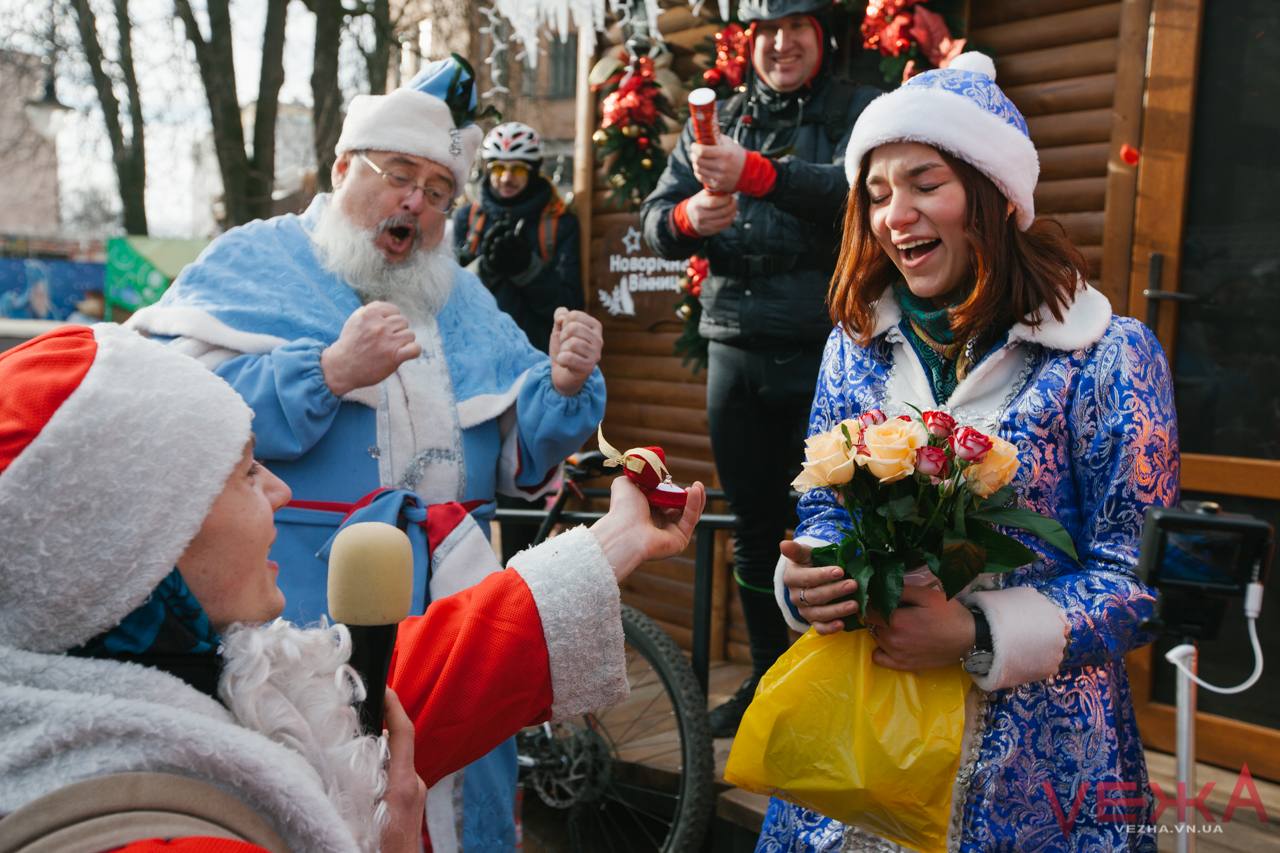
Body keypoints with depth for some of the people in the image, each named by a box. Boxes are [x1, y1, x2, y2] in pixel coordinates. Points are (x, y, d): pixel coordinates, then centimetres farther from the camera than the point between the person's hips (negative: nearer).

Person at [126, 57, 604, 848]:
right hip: (301, 605, -5)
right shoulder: (251, 263, 0)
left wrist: (563, 386, -8)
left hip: (449, 605, 5)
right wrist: (329, 373, -24)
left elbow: (522, 450, 12)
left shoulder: (461, 296, 15)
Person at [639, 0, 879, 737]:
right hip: (736, 352, 4)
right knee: (755, 526, 12)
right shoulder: (718, 123, 15)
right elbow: (657, 219, 8)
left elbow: (857, 185, -18)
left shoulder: (860, 111, 3)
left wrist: (759, 174, -33)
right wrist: (688, 218, -16)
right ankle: (767, 680, 28)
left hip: (824, 353, -4)